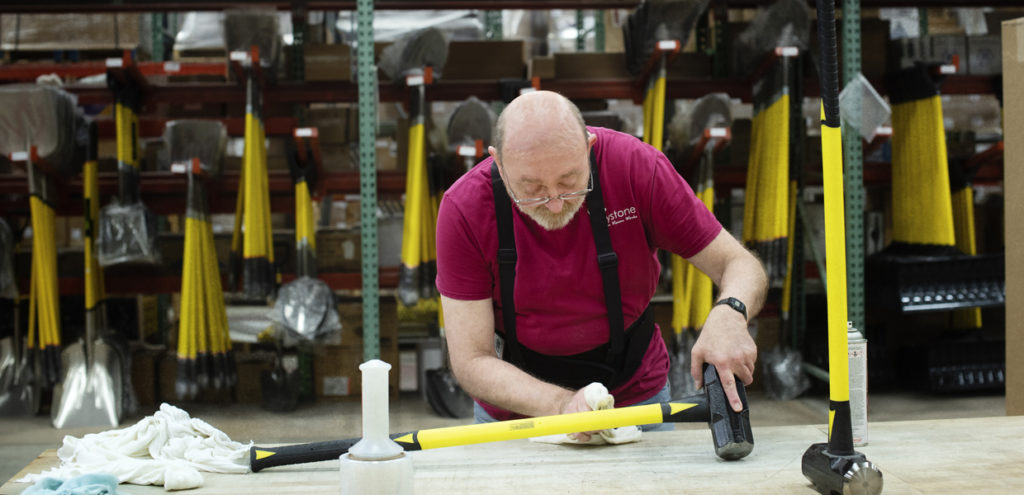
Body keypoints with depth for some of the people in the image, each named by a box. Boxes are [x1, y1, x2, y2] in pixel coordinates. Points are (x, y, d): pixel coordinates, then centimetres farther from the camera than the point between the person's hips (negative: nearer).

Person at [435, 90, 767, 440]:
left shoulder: (636, 166, -18)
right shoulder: (464, 208, -19)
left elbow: (740, 265, -11)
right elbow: (471, 361, -17)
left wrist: (728, 315, -34)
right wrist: (561, 404, -33)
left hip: (635, 397, -1)